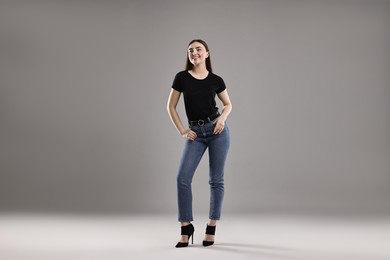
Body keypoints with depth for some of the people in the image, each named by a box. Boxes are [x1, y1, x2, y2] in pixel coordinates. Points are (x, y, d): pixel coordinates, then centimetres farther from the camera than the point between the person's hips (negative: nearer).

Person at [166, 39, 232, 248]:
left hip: (217, 130, 0)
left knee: (216, 180, 2)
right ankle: (186, 229, 3)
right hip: (196, 133, 0)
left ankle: (211, 227, 14)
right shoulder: (182, 77, -1)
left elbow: (228, 104, 15)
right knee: (183, 178, -9)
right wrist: (182, 130, -2)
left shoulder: (216, 80, 1)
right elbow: (171, 107, 5)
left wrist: (222, 118, -6)